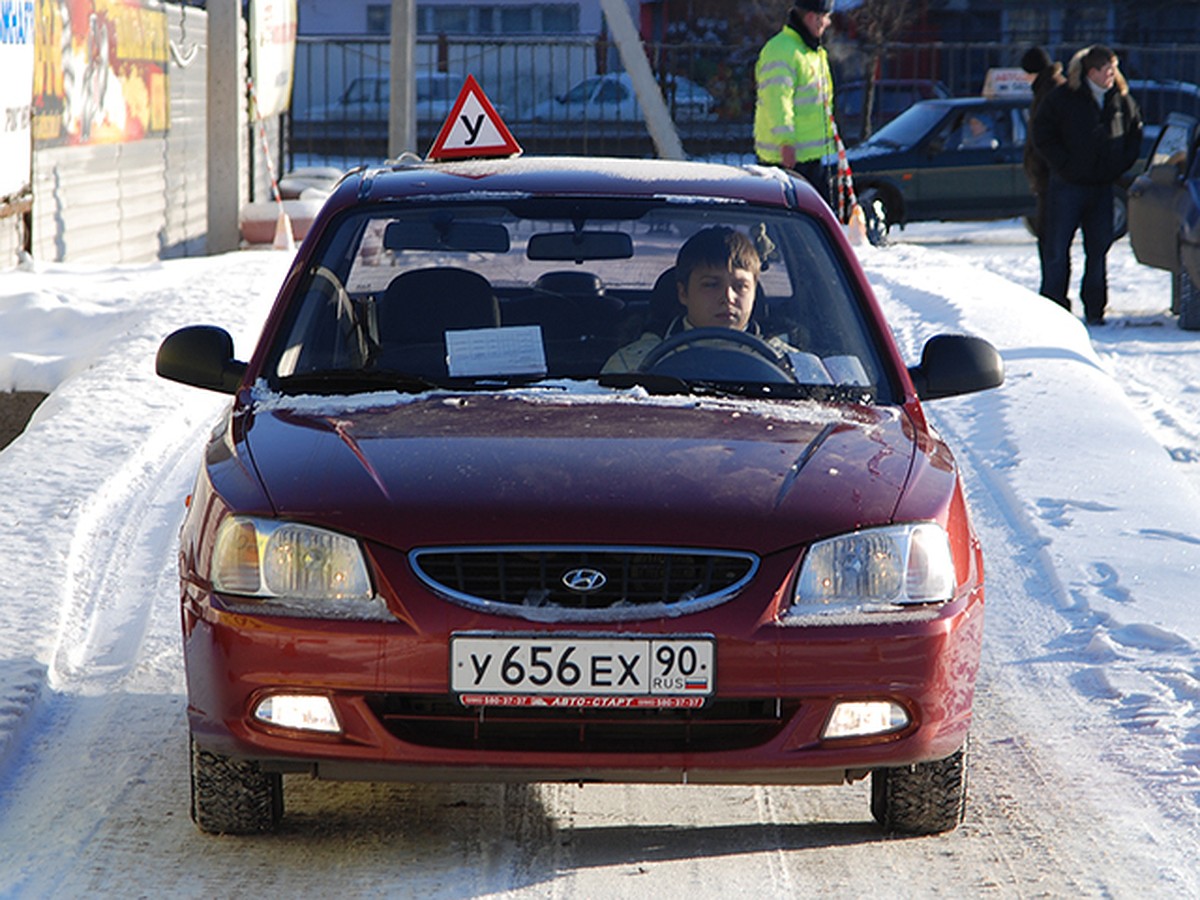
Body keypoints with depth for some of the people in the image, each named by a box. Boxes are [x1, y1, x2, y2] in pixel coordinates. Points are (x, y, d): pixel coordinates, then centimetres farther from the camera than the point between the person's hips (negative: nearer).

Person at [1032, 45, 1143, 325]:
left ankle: (1095, 309, 12)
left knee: (1099, 249, 5)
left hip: (1104, 186, 4)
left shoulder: (1121, 100, 6)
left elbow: (1135, 132, 17)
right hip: (1067, 186, -4)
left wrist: (1121, 166, 4)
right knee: (1057, 250, -2)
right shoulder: (1063, 98, -5)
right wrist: (1064, 165, -10)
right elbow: (1043, 136, -4)